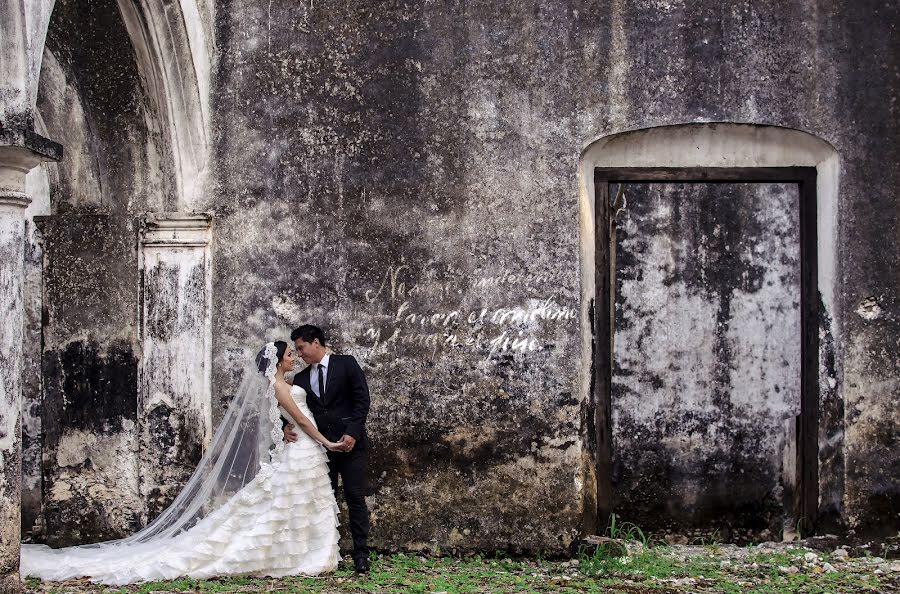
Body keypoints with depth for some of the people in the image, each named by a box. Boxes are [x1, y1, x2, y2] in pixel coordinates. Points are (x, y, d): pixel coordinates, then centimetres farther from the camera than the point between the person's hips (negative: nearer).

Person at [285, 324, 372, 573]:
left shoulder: (346, 364, 1)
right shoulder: (301, 378, 14)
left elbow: (362, 399, -5)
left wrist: (352, 433, -15)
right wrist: (286, 426, -11)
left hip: (350, 443, -4)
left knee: (355, 498, -6)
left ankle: (361, 554, -4)